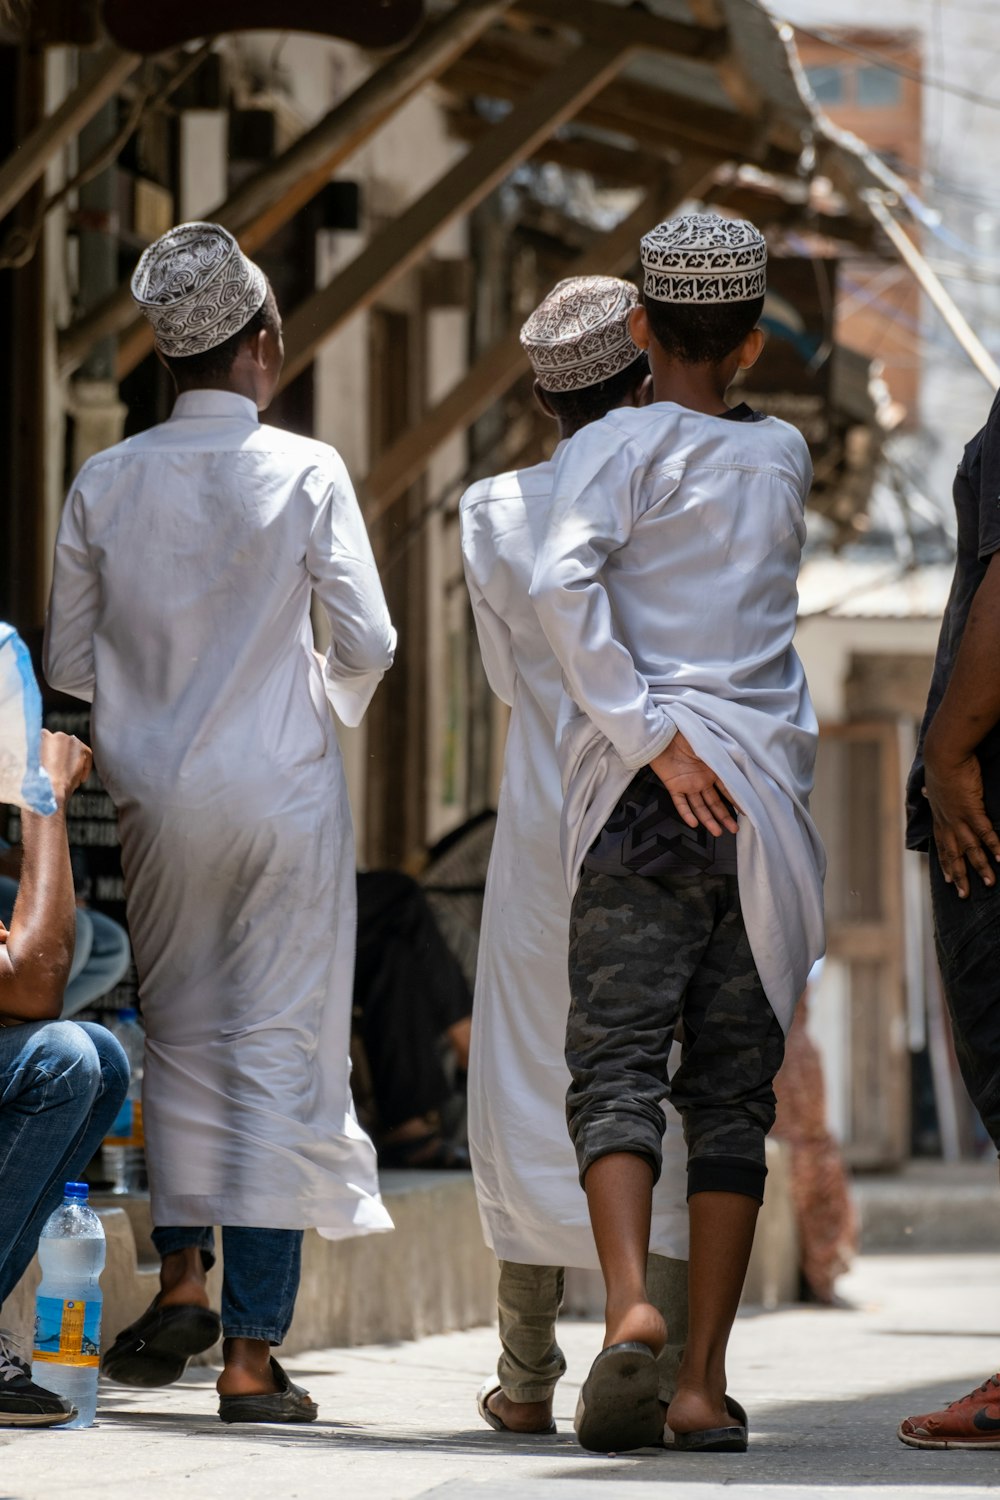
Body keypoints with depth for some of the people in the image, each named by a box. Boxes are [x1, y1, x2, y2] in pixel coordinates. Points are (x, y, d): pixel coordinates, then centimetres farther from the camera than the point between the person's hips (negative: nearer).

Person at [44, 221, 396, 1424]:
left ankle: (179, 1275, 10)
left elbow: (67, 662, 5)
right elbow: (367, 643, -8)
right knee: (277, 1050, 0)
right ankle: (250, 1354, -2)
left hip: (156, 794, 3)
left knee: (181, 1038, 20)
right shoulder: (304, 471, -7)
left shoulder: (105, 483, 1)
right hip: (282, 786, -3)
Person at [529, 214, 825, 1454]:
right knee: (733, 1094, 4)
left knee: (615, 1066, -4)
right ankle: (705, 1381, 0)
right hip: (768, 788, 3)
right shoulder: (783, 457, 13)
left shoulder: (616, 446, 0)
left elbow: (564, 576, -17)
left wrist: (652, 734, -15)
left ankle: (629, 1306, -28)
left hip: (643, 793, -3)